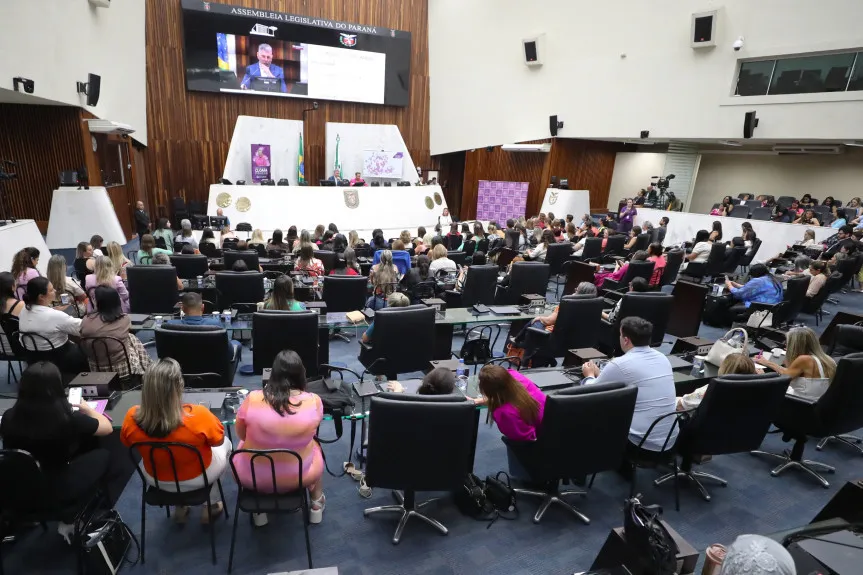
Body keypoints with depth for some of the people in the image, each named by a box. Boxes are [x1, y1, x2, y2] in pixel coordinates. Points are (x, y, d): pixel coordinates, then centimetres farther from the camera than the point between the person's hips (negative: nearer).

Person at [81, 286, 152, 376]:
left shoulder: (87, 320, -13)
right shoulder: (125, 319, -15)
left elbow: (83, 346, 2)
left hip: (96, 370, 2)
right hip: (124, 368, -2)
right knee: (133, 339, 24)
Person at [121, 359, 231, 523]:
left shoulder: (132, 417, -26)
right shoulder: (198, 415, -36)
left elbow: (127, 443, -2)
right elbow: (218, 440, -15)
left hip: (155, 478, 3)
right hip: (197, 478, -3)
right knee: (226, 444, 27)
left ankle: (180, 507, 41)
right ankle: (211, 506, 35)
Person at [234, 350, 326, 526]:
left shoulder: (253, 398, -19)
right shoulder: (314, 401, -18)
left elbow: (241, 434, 0)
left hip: (251, 477, 0)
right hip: (299, 476, 0)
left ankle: (258, 510, 37)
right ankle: (317, 505, 43)